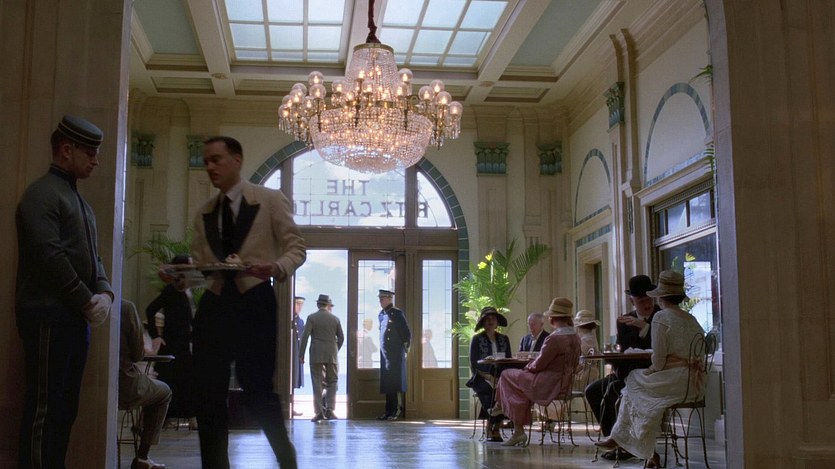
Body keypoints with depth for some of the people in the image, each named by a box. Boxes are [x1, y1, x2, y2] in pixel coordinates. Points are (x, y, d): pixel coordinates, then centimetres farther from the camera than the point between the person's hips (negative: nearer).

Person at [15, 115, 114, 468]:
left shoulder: (77, 199, 20)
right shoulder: (42, 194, -9)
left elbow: (92, 257, 18)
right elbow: (51, 257, -18)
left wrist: (105, 293, 0)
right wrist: (87, 301, -13)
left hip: (76, 318, 9)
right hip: (49, 317, -9)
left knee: (65, 408, 11)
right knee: (44, 409, -6)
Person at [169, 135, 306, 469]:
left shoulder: (270, 201, 1)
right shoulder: (204, 214, 15)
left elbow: (296, 248, -2)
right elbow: (200, 265, 15)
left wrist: (277, 268, -22)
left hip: (255, 303, -5)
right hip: (214, 304, 5)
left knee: (257, 391, -3)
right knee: (207, 394, 2)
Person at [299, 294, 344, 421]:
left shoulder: (311, 318, -2)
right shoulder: (335, 319, 5)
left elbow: (305, 336, -9)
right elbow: (341, 338, 8)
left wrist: (301, 354, -5)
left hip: (316, 355, -1)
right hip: (332, 355, 1)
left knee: (317, 383, 3)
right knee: (332, 382, 11)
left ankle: (319, 412, -1)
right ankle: (330, 409, -1)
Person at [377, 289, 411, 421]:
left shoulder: (397, 314, -8)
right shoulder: (381, 315, 14)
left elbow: (407, 333, -8)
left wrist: (405, 348, -3)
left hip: (395, 355, -7)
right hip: (385, 355, 7)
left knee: (395, 383, -7)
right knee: (386, 384, 8)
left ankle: (397, 411, -3)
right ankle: (389, 412, 12)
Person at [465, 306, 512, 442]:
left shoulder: (504, 339, 14)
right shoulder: (476, 339, 2)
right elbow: (474, 365, -4)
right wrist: (489, 377, -17)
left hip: (500, 378, 3)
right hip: (481, 379, -3)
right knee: (494, 391, -35)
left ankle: (495, 428, -22)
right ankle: (491, 429, -19)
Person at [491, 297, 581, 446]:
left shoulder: (554, 338, -23)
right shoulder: (575, 336, 4)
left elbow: (538, 365, -18)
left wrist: (527, 366, 6)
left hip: (549, 386, -9)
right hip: (565, 385, 9)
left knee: (507, 375, 6)